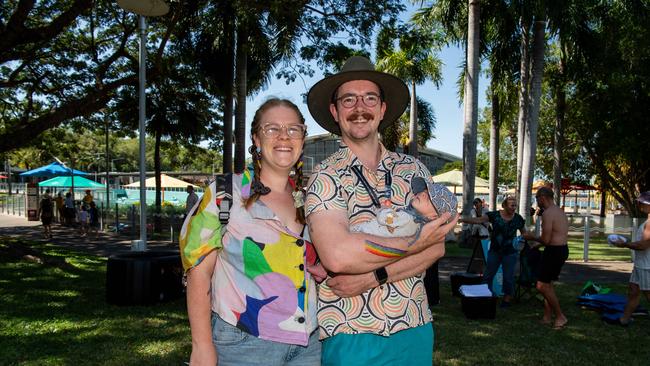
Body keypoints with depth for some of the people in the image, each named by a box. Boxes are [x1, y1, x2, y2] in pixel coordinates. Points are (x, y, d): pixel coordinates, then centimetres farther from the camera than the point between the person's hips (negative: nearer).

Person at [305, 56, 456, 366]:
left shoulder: (414, 169, 4)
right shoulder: (325, 177, -7)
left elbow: (437, 246, -5)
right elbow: (336, 256, -23)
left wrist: (372, 277, -17)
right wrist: (414, 244, -15)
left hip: (416, 327, 4)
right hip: (351, 333, -4)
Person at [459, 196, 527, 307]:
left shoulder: (518, 218, -2)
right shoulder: (494, 215, -7)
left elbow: (524, 233, 12)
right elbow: (478, 220, -14)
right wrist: (461, 219, -25)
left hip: (510, 252, 0)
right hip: (495, 251, 1)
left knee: (508, 277, 5)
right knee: (488, 275, 6)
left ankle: (507, 298, 22)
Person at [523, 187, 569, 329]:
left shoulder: (548, 213, -17)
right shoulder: (560, 211, 15)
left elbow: (546, 240, -21)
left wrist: (532, 237, -3)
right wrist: (538, 243, 22)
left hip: (554, 251, -10)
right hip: (563, 248, 10)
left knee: (542, 286, -5)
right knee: (547, 283, 18)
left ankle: (560, 317, 2)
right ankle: (547, 317, 24)